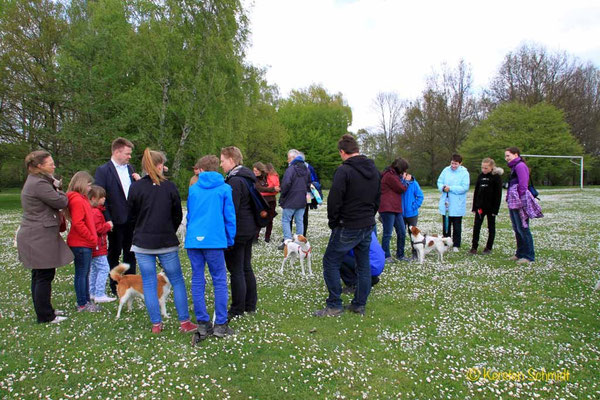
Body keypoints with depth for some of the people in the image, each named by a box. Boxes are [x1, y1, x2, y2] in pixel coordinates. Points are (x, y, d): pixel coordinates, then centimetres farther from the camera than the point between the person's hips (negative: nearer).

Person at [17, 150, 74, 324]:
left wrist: (55, 188, 5)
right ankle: (45, 316, 4)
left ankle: (44, 310, 28)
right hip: (40, 238, -11)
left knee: (39, 276, 17)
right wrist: (57, 189, 0)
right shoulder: (40, 184, -18)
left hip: (35, 236, 11)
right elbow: (61, 202, -16)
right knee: (44, 276, -3)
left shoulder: (34, 181, 16)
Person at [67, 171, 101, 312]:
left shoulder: (81, 199, 16)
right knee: (81, 274, -1)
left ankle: (86, 301, 24)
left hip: (86, 244, 10)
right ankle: (82, 304, 7)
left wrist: (93, 238, 13)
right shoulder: (77, 200, -16)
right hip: (80, 244, -10)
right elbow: (78, 223, -23)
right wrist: (92, 238, -16)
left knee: (85, 274, 15)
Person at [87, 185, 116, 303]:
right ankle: (99, 295, -9)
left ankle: (92, 293, 24)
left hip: (94, 248, 11)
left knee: (94, 269, 17)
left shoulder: (92, 210, 15)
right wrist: (108, 225, -10)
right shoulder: (96, 212, -18)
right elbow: (98, 229, -23)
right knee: (103, 269, -9)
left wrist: (107, 226, 14)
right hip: (98, 247, -11)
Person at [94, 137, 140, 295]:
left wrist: (138, 181, -3)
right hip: (116, 221, -5)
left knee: (130, 253, 13)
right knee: (114, 254, 9)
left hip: (131, 219, 5)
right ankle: (115, 287, 20)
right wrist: (107, 220, -16)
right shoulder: (103, 171, -8)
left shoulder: (129, 168, 11)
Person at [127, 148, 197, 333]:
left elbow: (131, 216, 3)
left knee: (149, 284, 8)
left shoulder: (136, 187, -4)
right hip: (167, 242, 0)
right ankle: (184, 322, 10)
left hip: (143, 242, 1)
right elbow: (178, 215, 2)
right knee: (177, 281, 9)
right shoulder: (169, 186, -4)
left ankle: (156, 324, 12)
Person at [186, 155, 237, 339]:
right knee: (219, 281, 6)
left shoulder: (193, 189, 10)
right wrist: (230, 239, 10)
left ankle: (202, 324, 12)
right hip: (214, 240, -3)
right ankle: (220, 324, 6)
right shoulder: (224, 188, 2)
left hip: (193, 240, 3)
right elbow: (229, 215, 1)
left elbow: (189, 215, 17)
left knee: (197, 281, 8)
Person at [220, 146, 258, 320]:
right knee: (246, 268, 17)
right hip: (249, 229, 10)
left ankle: (237, 310, 9)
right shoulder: (247, 177, 14)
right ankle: (250, 305, 26)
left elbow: (231, 210, -21)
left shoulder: (235, 181, -18)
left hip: (237, 232, -10)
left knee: (236, 271, 0)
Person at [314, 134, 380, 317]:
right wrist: (369, 217, 18)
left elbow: (334, 200, -17)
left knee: (331, 263, 4)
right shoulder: (374, 170, 9)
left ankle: (334, 306, 6)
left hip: (347, 228, -8)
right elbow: (378, 198, 16)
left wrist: (333, 223, -3)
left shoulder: (344, 170, -16)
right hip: (368, 226, 8)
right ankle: (359, 305, 23)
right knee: (363, 264, 15)